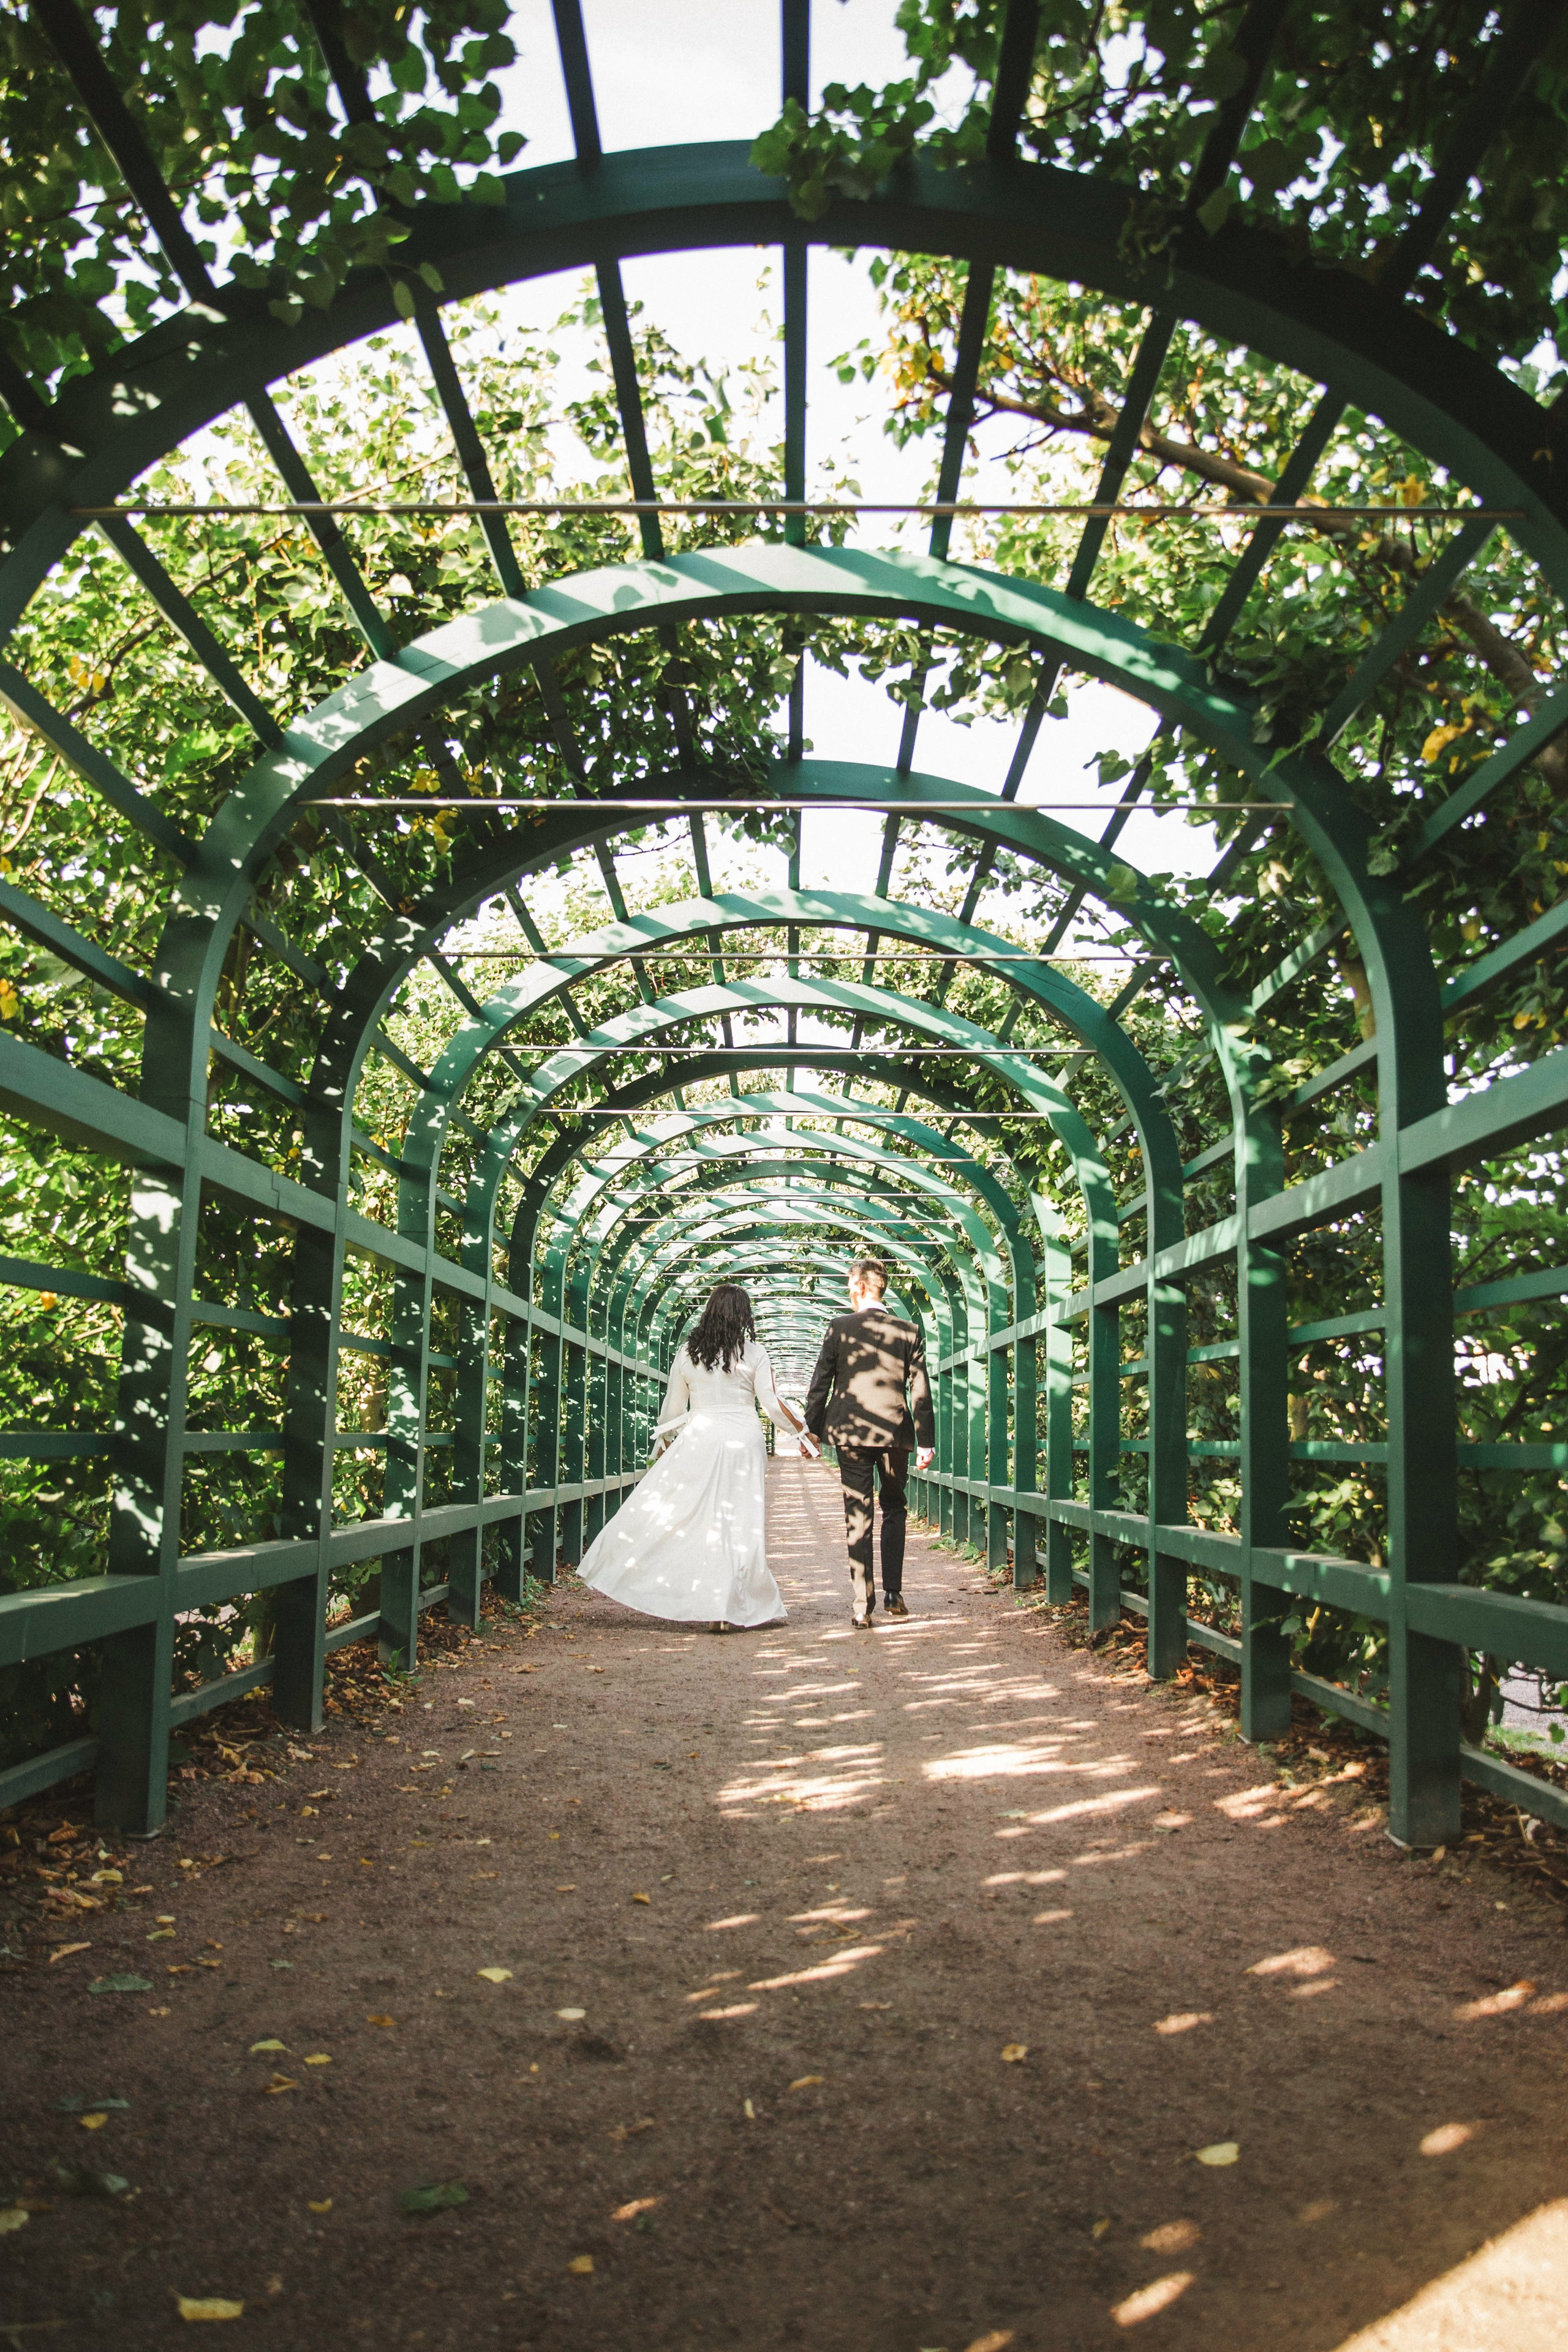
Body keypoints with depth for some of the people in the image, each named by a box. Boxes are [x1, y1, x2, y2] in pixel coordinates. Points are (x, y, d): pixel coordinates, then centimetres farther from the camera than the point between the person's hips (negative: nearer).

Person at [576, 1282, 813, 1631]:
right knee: (740, 1525, 3)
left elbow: (673, 1407, 11)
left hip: (699, 1441, 0)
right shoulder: (755, 1354, 0)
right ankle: (726, 1609, 2)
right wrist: (802, 1429, 11)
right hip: (744, 1443, 0)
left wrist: (663, 1440, 27)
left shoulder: (689, 1353, 4)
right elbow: (772, 1405, -3)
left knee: (666, 1511, 7)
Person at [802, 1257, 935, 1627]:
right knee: (895, 1510, 18)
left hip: (851, 1432, -1)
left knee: (857, 1517, 3)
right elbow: (920, 1390, 1)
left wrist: (812, 1428, 9)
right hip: (895, 1433, 1)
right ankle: (893, 1594, 12)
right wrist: (926, 1442, 5)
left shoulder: (840, 1327, -3)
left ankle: (863, 1605, 2)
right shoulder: (908, 1332, 1)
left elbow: (820, 1383, -1)